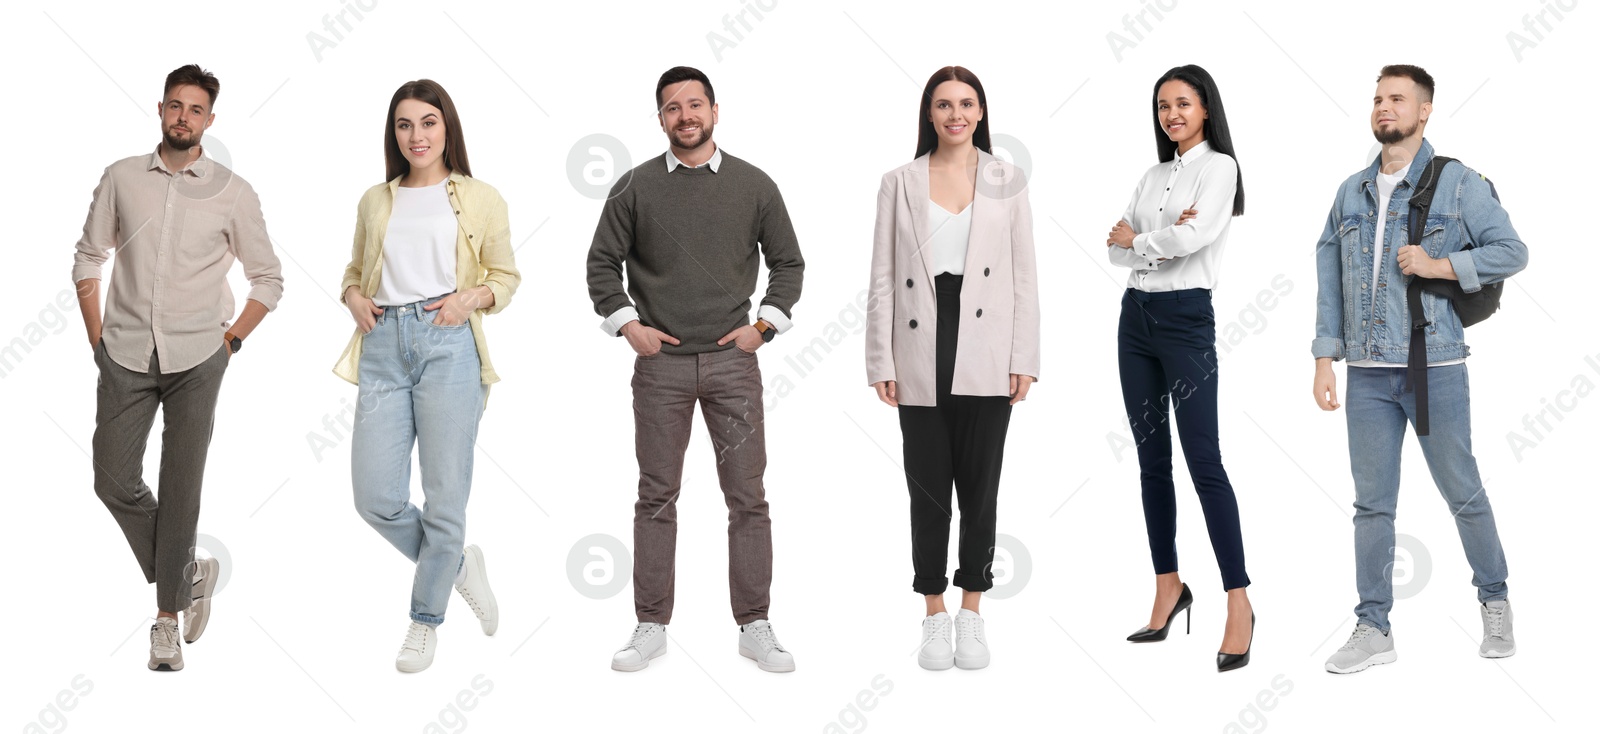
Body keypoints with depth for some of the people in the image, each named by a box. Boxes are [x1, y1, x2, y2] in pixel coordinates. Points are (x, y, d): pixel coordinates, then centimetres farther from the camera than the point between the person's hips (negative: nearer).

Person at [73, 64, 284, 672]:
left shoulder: (233, 192, 0)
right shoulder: (121, 178, 5)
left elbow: (268, 279, 7)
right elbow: (88, 258, 12)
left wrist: (231, 341, 1)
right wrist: (97, 338, 6)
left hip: (196, 359, -2)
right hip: (126, 355, 2)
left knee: (180, 487, 0)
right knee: (114, 481, 1)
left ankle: (169, 613, 12)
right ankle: (190, 576, 21)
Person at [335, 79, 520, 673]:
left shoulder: (480, 199, 7)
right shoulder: (375, 201, 17)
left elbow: (506, 276, 10)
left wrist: (471, 298, -9)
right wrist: (354, 297, 4)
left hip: (449, 344, -3)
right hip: (384, 345, 3)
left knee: (444, 496, 0)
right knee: (376, 498, -2)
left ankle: (426, 617, 19)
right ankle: (458, 564, 25)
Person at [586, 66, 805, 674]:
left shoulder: (754, 185, 5)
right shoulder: (636, 187, 4)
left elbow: (788, 262, 12)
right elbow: (602, 262, 9)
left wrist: (764, 324, 2)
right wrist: (626, 322, -1)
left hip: (733, 361, 0)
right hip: (661, 362, 0)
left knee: (748, 497, 1)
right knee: (657, 498, 5)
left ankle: (755, 628, 9)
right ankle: (651, 627, 13)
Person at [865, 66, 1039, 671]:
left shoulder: (1007, 181, 5)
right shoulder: (899, 183, 4)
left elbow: (1024, 275, 4)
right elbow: (883, 278, 3)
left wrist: (1023, 359, -3)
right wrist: (881, 362, -2)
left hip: (984, 358, 0)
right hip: (921, 357, 0)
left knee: (980, 486, 6)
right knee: (928, 488, 5)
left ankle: (972, 614, 19)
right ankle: (935, 615, 18)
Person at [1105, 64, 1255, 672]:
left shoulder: (1218, 167, -4)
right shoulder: (1153, 176, 15)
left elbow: (1193, 237, -19)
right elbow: (1117, 250, 8)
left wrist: (1137, 239, -2)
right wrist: (1162, 237, -11)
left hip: (1186, 318, -7)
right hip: (1135, 315, 7)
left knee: (1202, 461, -11)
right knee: (1152, 459, 9)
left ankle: (1239, 605, -7)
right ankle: (1168, 587, 18)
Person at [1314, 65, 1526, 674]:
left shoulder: (1458, 184, -1)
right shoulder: (1351, 192, 10)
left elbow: (1512, 252, -3)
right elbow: (1330, 278, 10)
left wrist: (1443, 265, -15)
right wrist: (1325, 359, 5)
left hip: (1436, 367, -3)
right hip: (1367, 373, 3)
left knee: (1462, 493, 6)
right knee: (1372, 503, 5)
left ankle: (1495, 602, 27)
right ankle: (1373, 628, 12)